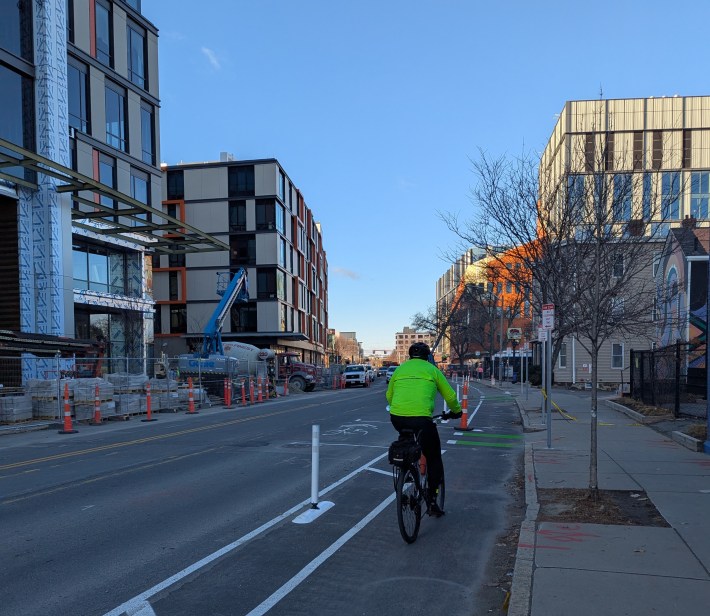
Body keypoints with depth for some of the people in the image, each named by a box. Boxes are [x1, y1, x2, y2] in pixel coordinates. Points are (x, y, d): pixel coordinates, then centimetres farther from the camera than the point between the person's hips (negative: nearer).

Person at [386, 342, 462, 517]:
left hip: (397, 418, 4)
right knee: (434, 459, 14)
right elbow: (450, 396, 15)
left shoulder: (400, 369, 19)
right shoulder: (431, 369, 12)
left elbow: (389, 395, 26)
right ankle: (431, 501, 11)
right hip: (422, 419, -3)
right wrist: (456, 411, 34)